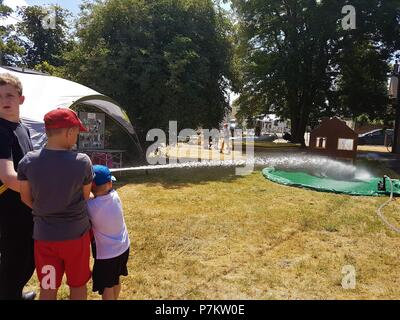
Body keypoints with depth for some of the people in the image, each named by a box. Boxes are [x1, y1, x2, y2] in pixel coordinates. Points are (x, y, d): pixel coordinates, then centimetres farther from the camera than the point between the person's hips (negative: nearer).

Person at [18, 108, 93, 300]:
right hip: (76, 234, -2)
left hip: (44, 236, 2)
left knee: (48, 289, 19)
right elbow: (86, 197, -5)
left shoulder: (28, 161, -12)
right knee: (78, 285, 20)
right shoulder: (83, 162, -19)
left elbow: (26, 198, -1)